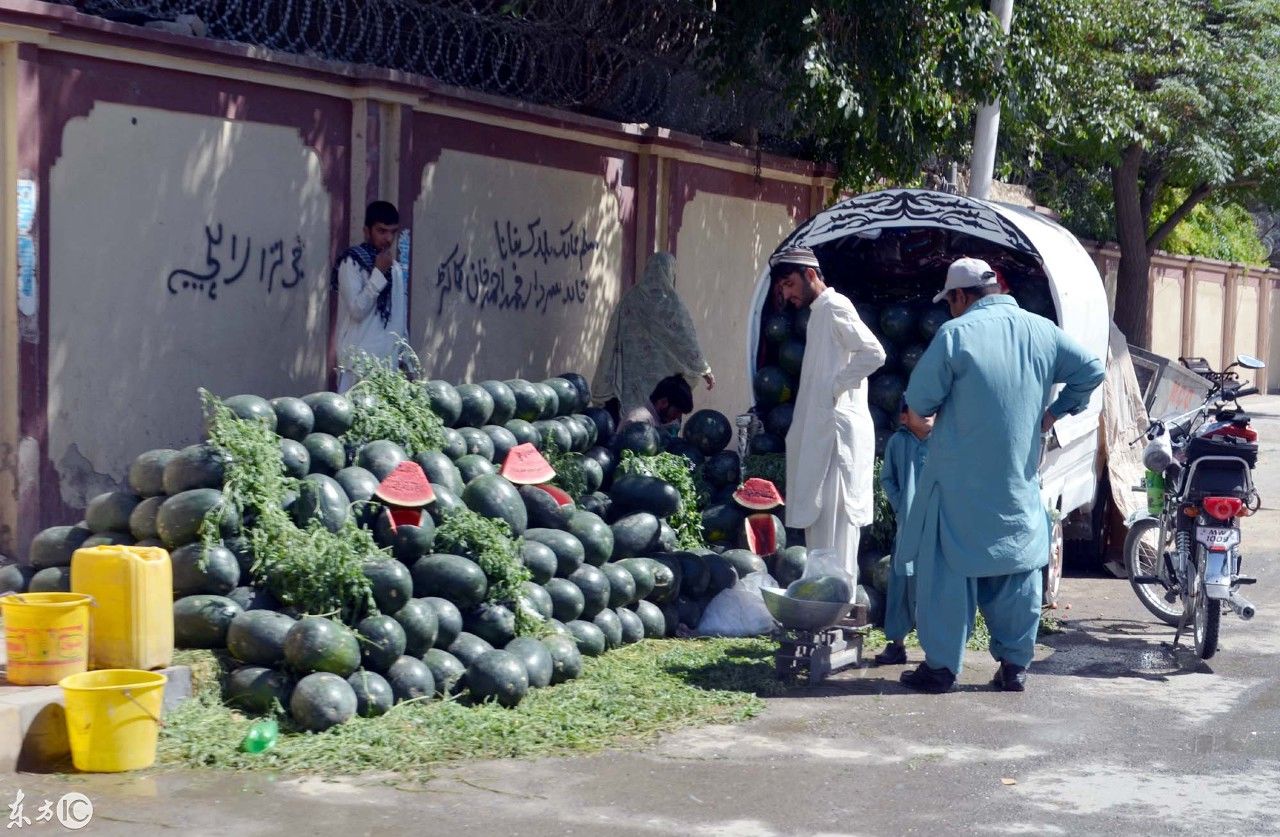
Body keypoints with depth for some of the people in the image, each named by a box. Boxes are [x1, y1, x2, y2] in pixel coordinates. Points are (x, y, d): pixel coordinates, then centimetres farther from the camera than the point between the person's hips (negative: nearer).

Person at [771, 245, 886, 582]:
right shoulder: (819, 312, 19)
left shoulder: (834, 307, -9)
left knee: (835, 521, -9)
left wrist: (836, 387, -15)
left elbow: (874, 353, -21)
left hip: (836, 430, -10)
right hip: (820, 431, 10)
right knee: (817, 518, 11)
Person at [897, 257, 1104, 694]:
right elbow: (1091, 370, 10)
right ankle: (1015, 665, 17)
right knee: (1019, 570, 13)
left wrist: (917, 415, 10)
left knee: (946, 570, 4)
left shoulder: (955, 334, -12)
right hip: (1019, 478, 5)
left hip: (960, 480, -5)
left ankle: (940, 666, 6)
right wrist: (1055, 412, 15)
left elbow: (919, 400, -11)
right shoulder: (1042, 331, 4)